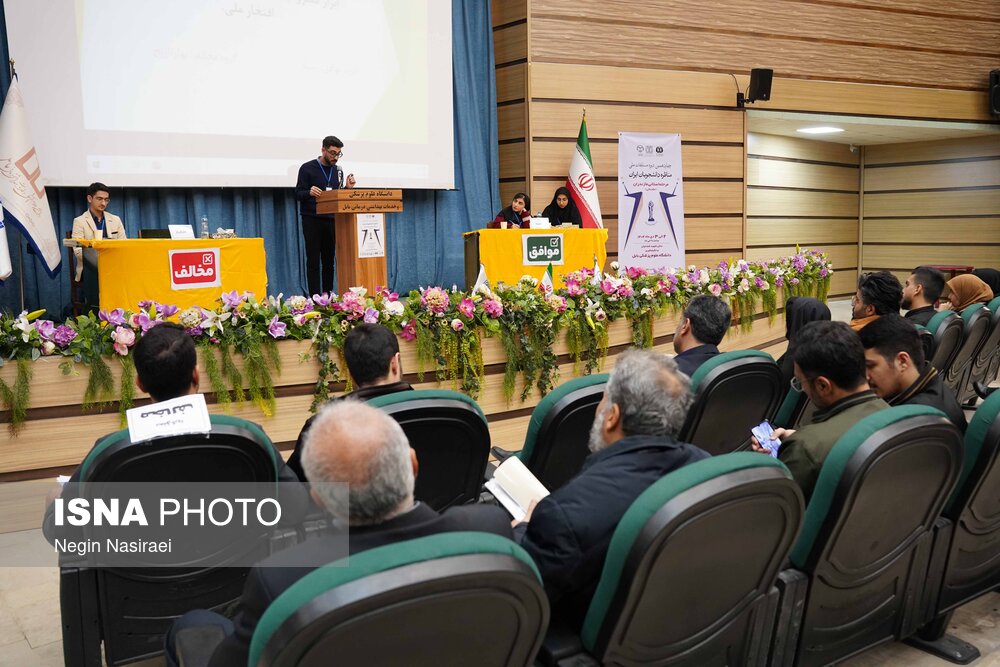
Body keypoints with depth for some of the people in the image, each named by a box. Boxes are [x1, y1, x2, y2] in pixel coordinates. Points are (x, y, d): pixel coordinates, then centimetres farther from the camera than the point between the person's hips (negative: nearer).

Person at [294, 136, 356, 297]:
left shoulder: (338, 170, 12)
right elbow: (298, 194, -7)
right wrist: (310, 193, -27)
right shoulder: (307, 168, -3)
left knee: (329, 261, 4)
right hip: (312, 221, -4)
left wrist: (347, 187, -3)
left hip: (331, 220, 4)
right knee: (313, 261, -4)